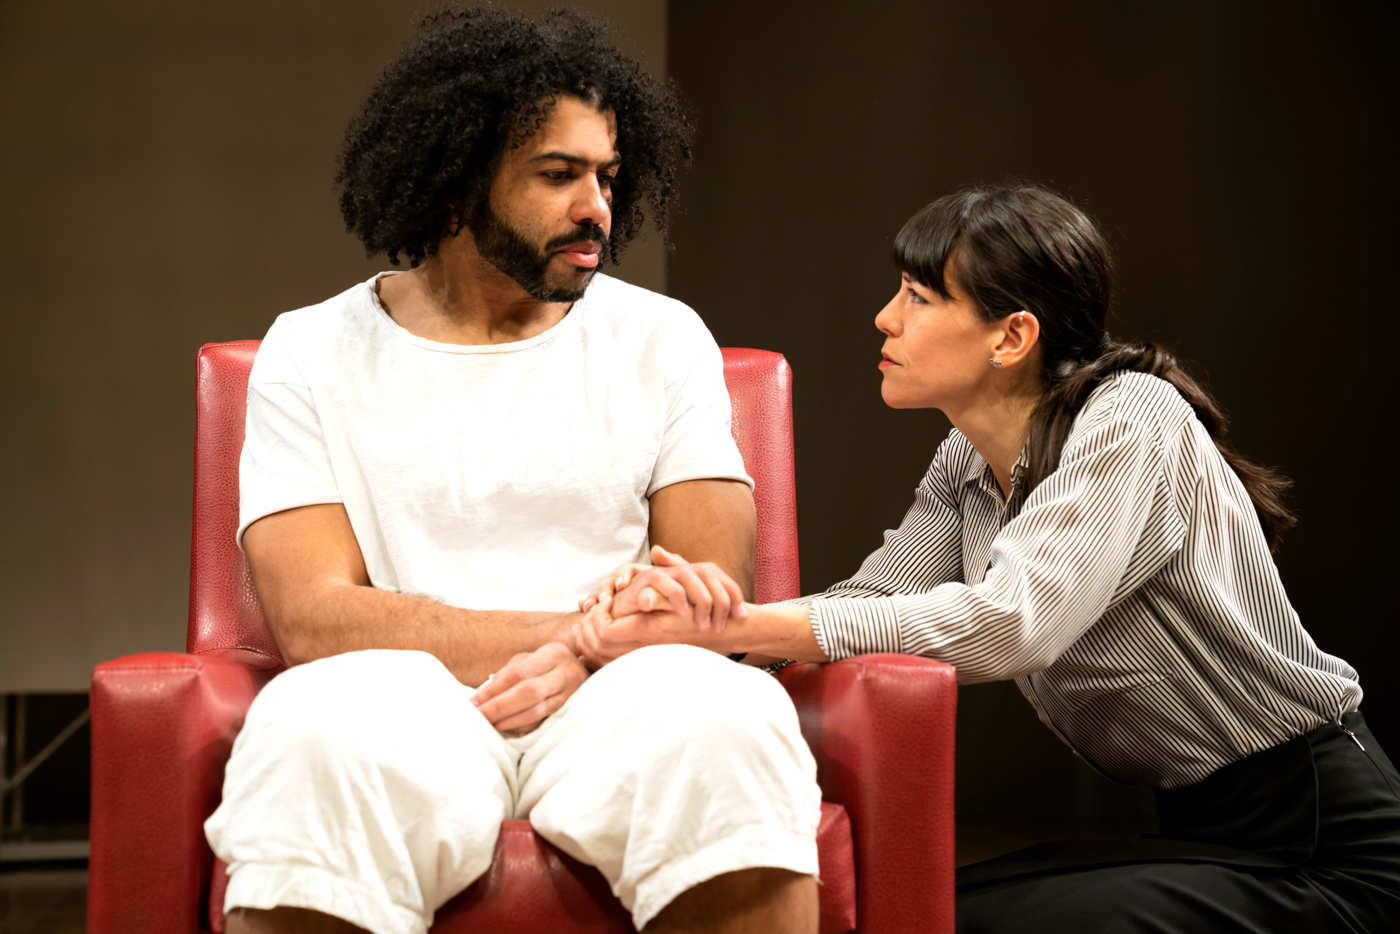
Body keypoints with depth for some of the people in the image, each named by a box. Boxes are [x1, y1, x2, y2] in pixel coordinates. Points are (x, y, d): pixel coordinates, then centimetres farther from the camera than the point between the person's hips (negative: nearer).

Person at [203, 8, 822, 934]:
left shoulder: (662, 339, 15)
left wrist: (578, 661, -16)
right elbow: (314, 616, -4)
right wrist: (586, 626, -11)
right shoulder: (314, 354, 9)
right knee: (318, 738, -37)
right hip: (406, 707, -1)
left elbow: (711, 595, 7)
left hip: (615, 704, 2)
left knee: (726, 719, -34)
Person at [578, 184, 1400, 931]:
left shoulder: (1131, 418, -20)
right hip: (1194, 824, 7)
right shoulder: (966, 465, 5)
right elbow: (873, 600, -8)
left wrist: (738, 625, -36)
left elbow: (1010, 625, -33)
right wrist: (696, 618, -27)